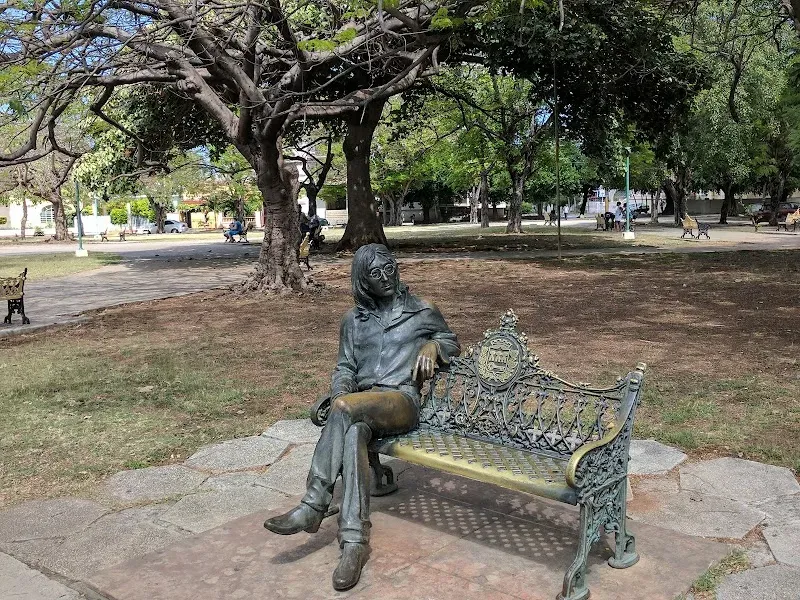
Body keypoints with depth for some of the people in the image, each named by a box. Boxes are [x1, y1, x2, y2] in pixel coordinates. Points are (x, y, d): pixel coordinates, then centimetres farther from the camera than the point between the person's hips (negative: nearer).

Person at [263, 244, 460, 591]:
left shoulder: (422, 312, 13)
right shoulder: (353, 320, 20)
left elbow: (452, 342, 24)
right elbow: (345, 367, 16)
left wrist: (433, 346, 0)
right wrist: (340, 394, -7)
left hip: (402, 401, -3)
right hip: (362, 404, 3)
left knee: (344, 410, -34)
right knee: (353, 433, -35)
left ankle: (313, 506, -32)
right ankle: (354, 540, -41)